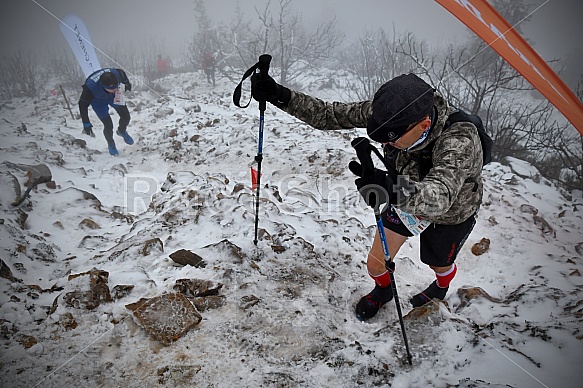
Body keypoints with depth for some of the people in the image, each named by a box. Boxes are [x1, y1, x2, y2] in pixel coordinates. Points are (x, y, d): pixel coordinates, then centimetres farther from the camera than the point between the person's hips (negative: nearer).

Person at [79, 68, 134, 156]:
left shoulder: (117, 74, -37)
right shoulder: (90, 87, -43)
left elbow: (123, 75, -10)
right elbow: (83, 105, -27)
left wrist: (127, 83, 12)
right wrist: (86, 124, -27)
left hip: (113, 96, 3)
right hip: (98, 100, -3)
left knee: (126, 116, 2)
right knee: (108, 125, -7)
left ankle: (122, 131, 36)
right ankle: (111, 145, 24)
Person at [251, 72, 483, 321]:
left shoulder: (459, 142, -45)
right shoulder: (392, 112, -30)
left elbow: (439, 197, -61)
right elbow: (331, 115, -24)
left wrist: (392, 188, -81)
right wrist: (281, 96, -36)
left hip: (450, 212, -3)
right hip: (406, 200, 4)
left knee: (439, 264, 25)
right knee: (375, 264, 8)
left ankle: (441, 288, 65)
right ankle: (383, 290, 47)